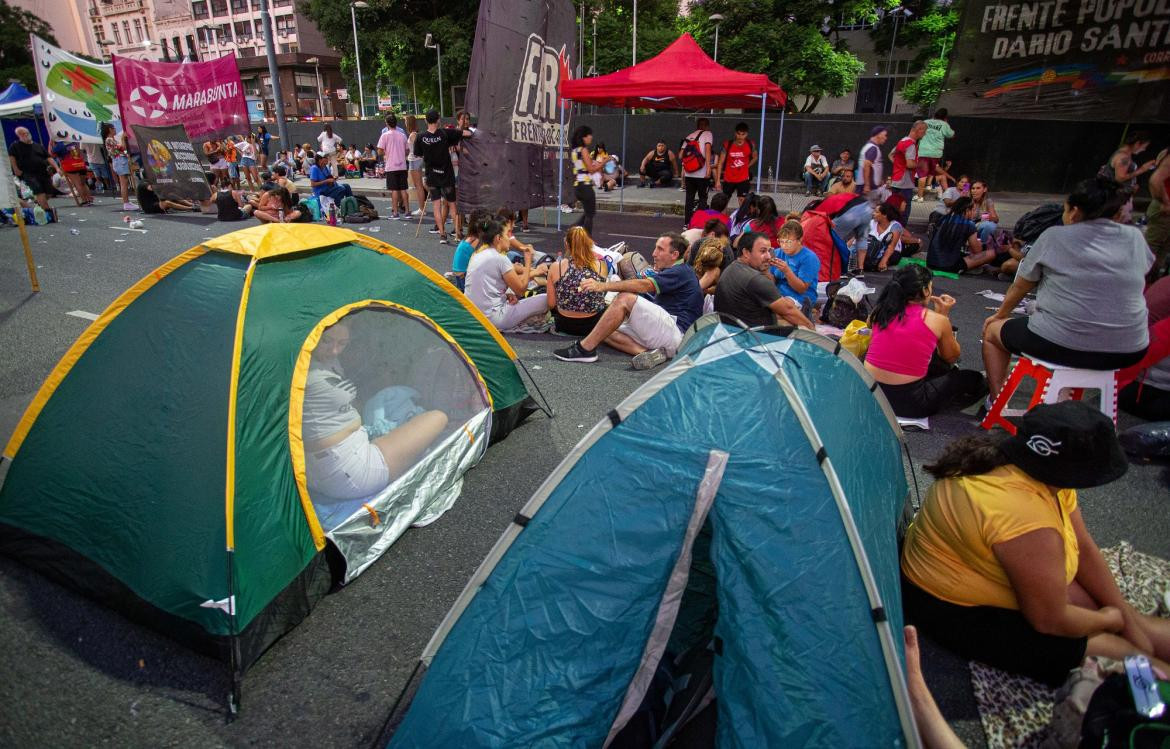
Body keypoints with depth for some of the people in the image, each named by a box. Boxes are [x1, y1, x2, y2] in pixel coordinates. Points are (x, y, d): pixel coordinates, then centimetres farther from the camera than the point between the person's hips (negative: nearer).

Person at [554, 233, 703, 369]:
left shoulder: (681, 271, -5)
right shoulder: (667, 273, 28)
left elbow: (644, 285, -19)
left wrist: (602, 286, -25)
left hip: (676, 330, -10)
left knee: (626, 299, -22)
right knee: (607, 333, 3)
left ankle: (585, 349, -24)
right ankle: (650, 353, -19)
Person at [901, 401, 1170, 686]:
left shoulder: (1040, 469, -8)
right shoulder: (1026, 519, -36)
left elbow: (1084, 548, 3)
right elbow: (1050, 620, -22)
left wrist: (1126, 616, 2)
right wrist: (1110, 619, -3)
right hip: (955, 609, -9)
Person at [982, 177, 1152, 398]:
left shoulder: (1054, 236, -3)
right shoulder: (1135, 237, 6)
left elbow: (1020, 287, 7)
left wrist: (999, 315, 24)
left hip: (1059, 345, -4)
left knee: (992, 330, 20)